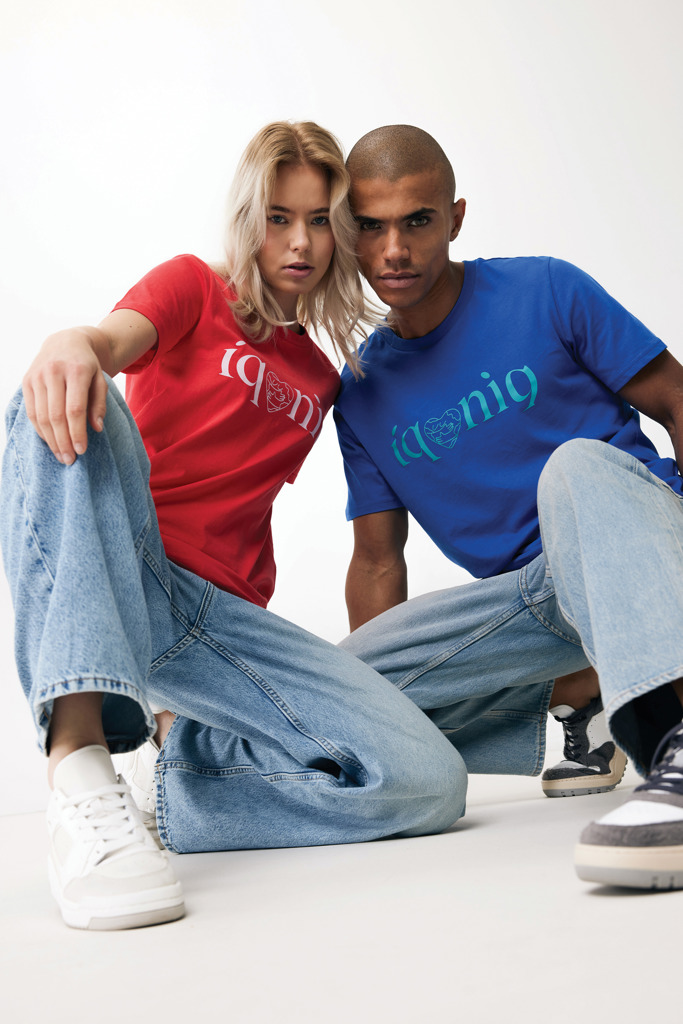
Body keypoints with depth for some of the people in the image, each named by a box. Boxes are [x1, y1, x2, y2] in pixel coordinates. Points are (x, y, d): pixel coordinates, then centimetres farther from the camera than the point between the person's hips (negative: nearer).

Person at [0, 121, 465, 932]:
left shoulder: (320, 379, 23)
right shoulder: (194, 288, 10)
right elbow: (117, 340, -15)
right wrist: (73, 343, -42)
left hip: (223, 615, 4)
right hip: (107, 584, -3)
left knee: (427, 784, -18)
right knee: (67, 404, -36)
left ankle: (165, 775, 0)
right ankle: (81, 773, -43)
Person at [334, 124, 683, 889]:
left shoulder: (545, 294, -2)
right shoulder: (363, 393, 9)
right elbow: (378, 562, 10)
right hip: (533, 597, 4)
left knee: (575, 461, -36)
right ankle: (572, 702, 1)